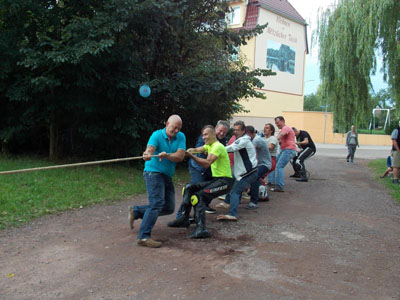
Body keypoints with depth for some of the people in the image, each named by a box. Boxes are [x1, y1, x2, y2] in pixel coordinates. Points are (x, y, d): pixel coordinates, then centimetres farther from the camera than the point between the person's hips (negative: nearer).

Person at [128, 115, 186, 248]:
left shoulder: (181, 137, 2)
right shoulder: (157, 135, -10)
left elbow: (180, 156, -11)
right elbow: (150, 149, -29)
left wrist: (166, 155, -29)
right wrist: (147, 155, -53)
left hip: (167, 176, 7)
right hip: (153, 172, -7)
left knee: (169, 208, 9)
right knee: (157, 203, -21)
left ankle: (136, 211, 21)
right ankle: (143, 237, -18)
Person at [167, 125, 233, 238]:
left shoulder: (218, 146, -14)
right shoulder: (209, 145, 17)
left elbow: (207, 163, -25)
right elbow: (197, 149, 4)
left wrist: (191, 156, -28)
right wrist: (190, 151, -18)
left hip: (225, 181, -9)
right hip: (216, 179, 10)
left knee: (199, 196, -24)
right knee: (189, 187, 5)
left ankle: (201, 229, -26)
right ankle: (184, 218, 5)